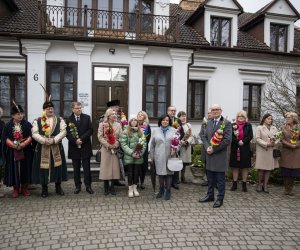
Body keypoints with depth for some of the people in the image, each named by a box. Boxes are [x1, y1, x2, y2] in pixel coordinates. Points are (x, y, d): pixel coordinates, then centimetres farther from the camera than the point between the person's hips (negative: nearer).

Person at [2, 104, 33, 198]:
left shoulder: (27, 124, 2)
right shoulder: (8, 125, 3)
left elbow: (31, 137, -5)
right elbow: (5, 138, -3)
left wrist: (23, 144, -20)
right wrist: (14, 145, -18)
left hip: (25, 152, 0)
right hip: (12, 152, 0)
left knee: (25, 169, 5)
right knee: (14, 169, 5)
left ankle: (25, 188, 18)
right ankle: (16, 189, 18)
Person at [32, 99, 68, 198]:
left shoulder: (60, 120, 6)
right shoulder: (37, 121, 5)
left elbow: (63, 132, -4)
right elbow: (34, 133, -4)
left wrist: (54, 139, -17)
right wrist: (43, 140, -20)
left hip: (56, 148, 1)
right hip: (42, 148, 0)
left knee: (57, 166, 6)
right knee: (43, 167, 3)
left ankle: (58, 187, 21)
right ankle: (44, 189, 17)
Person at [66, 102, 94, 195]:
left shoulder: (87, 118, 4)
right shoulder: (69, 119, 3)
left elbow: (90, 130, -2)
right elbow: (67, 133, -2)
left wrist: (81, 139, -13)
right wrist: (75, 141, -15)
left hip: (85, 147, 0)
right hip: (74, 147, 0)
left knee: (87, 168, 3)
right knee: (76, 169, 9)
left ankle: (88, 186, 11)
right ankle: (77, 186, 19)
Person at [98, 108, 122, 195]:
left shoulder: (118, 125, 10)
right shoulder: (102, 124, 3)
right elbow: (100, 137, -5)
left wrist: (115, 145, -13)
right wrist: (108, 145, -14)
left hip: (116, 149, 2)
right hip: (106, 149, -2)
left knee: (115, 167, 2)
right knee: (106, 167, 1)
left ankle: (112, 187, 14)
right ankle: (106, 188, 13)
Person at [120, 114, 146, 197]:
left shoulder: (141, 132, 8)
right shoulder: (125, 132, -3)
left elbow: (144, 143, 6)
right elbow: (123, 144, -8)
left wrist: (141, 152, -9)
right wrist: (131, 153, -15)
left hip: (139, 157, 3)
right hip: (129, 157, -3)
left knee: (136, 172, 9)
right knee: (130, 173, 3)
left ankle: (135, 188, 24)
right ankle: (130, 189, 17)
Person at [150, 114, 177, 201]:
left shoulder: (174, 130, 4)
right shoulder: (155, 131, 6)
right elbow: (152, 144, 9)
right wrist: (152, 156, 9)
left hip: (170, 156, -1)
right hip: (159, 156, 1)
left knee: (169, 173, 4)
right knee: (160, 173, 8)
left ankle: (168, 191, 18)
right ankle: (161, 190, 27)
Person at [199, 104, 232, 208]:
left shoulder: (227, 123, -8)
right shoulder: (209, 123, 11)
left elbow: (227, 140, -15)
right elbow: (203, 136, 10)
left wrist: (214, 149, -15)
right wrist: (207, 147, -9)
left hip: (220, 156, -5)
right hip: (209, 155, 6)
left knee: (220, 179, 6)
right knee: (210, 178, 17)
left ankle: (220, 199, 19)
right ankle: (210, 195, 32)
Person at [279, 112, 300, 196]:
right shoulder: (283, 128, 3)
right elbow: (282, 139, -6)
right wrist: (291, 145, -16)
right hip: (286, 152, -1)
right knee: (286, 172, 0)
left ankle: (290, 189, 13)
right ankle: (286, 189, 10)